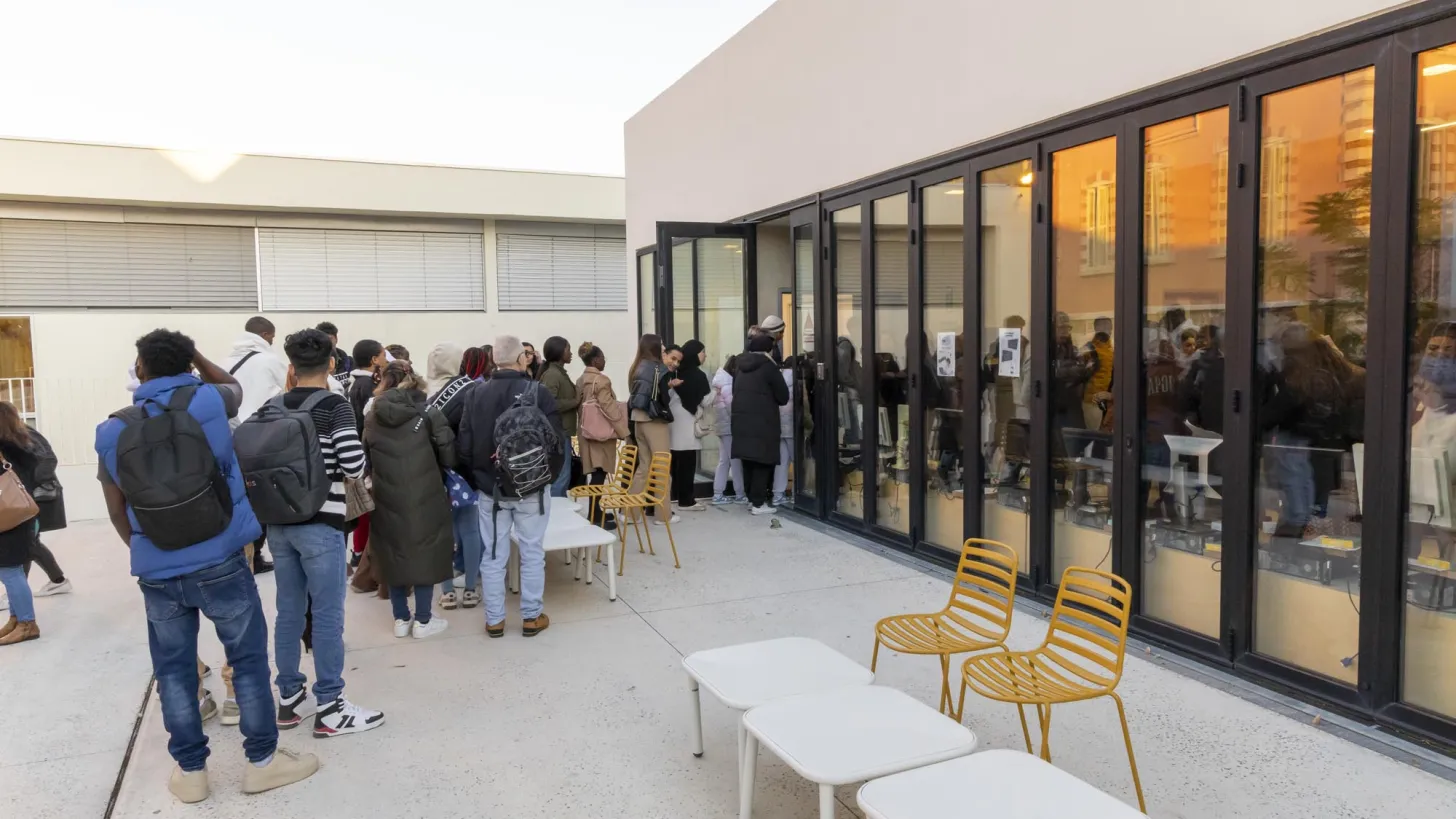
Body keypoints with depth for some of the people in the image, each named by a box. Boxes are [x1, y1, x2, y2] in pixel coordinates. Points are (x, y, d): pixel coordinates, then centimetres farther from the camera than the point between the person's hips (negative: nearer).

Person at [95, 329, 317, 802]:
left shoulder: (113, 430, 1)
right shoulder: (207, 401, -6)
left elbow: (116, 511, 9)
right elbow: (236, 388, 20)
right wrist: (195, 356, 24)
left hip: (156, 572, 3)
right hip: (219, 563, -2)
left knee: (173, 670, 15)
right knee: (248, 659, 10)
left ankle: (190, 770, 25)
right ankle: (262, 760, 19)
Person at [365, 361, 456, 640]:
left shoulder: (372, 418, 3)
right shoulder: (428, 413, -6)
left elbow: (366, 460, 8)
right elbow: (449, 456, -7)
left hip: (387, 499, 3)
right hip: (424, 497, -3)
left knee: (394, 554, 15)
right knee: (425, 554, 9)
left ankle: (401, 619, 23)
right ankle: (423, 620, 15)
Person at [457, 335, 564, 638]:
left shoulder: (476, 394, -3)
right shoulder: (538, 392, -12)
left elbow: (463, 445, -2)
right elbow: (555, 439, -11)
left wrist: (476, 476, 12)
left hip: (490, 487, 3)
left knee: (493, 555, 11)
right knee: (532, 553, 10)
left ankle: (494, 619, 19)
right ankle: (532, 617, 17)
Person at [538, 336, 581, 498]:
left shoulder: (560, 372, 14)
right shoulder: (552, 374, -15)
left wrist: (576, 399, 5)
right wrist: (576, 402, -17)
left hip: (563, 431, 10)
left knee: (563, 476, 14)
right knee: (560, 476, -7)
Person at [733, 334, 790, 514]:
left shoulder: (741, 367, 13)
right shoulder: (768, 367, -7)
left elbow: (735, 392, 23)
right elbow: (783, 397, -3)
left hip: (741, 421, 7)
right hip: (762, 423, -7)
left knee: (748, 462, 12)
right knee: (762, 463, -2)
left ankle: (752, 498, 18)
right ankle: (759, 503, -1)